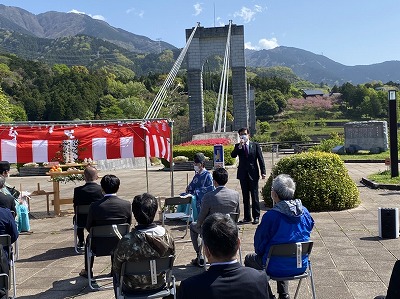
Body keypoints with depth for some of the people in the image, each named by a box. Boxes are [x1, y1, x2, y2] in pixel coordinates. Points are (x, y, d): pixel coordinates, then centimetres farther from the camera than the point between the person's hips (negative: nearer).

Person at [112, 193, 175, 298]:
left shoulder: (126, 242, -31)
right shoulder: (166, 236, -21)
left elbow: (117, 267, -15)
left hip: (133, 289, -3)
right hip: (159, 284, 3)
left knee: (116, 273, 29)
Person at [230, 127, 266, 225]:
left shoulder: (255, 145, 2)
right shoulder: (238, 146, 7)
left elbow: (260, 159, 1)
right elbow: (233, 155, -10)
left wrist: (263, 172, -5)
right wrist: (239, 146, -20)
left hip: (253, 174, -2)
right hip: (243, 174, 2)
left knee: (254, 196, 1)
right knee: (245, 197, 8)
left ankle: (256, 217, 10)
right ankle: (247, 217, 15)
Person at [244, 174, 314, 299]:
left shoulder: (271, 216, -23)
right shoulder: (305, 212, -7)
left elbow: (259, 245, -12)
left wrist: (261, 253, 11)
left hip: (277, 268, -5)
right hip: (301, 266, 6)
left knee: (249, 258, 22)